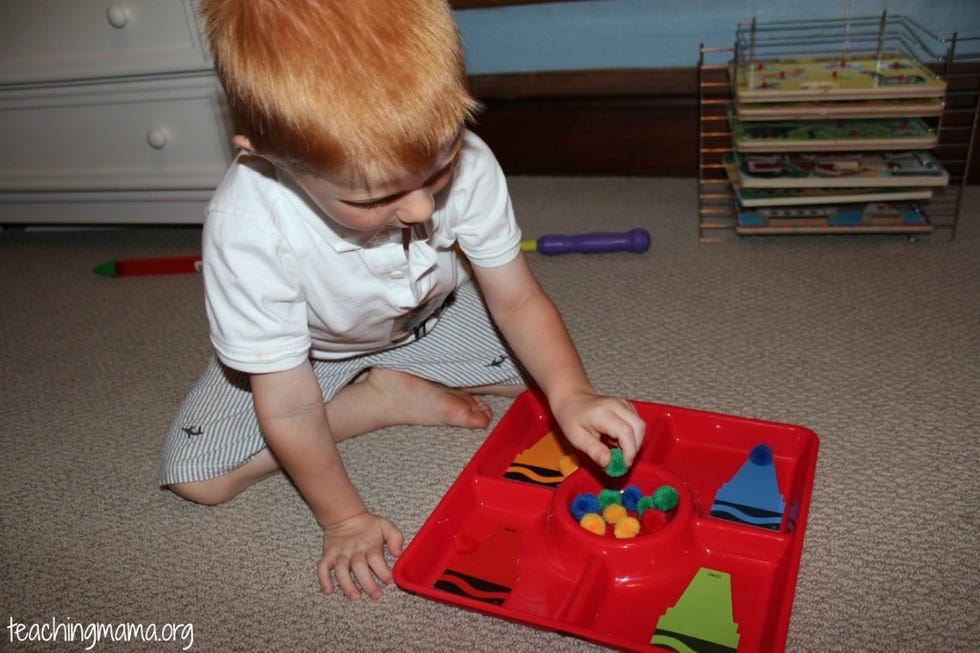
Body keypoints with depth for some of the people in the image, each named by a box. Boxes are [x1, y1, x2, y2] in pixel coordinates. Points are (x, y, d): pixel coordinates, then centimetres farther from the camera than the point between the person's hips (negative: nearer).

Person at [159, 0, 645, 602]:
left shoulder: (465, 163, -33)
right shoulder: (248, 231, -40)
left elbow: (516, 299, -19)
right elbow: (290, 408, -28)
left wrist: (570, 395, -34)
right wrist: (344, 519, -19)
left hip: (424, 317, 2)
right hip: (309, 347, -1)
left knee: (549, 362, -10)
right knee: (194, 475, -15)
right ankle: (388, 398, -5)